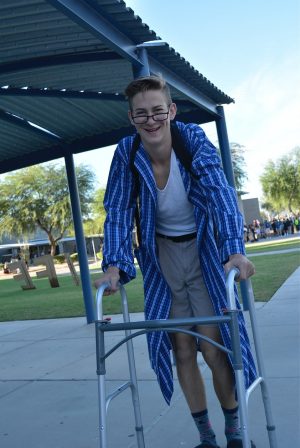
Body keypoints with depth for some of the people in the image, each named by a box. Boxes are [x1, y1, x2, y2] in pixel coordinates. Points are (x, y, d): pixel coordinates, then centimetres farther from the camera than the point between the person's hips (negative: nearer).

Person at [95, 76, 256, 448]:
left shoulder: (193, 138, -18)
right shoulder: (126, 152, -12)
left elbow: (219, 191, -29)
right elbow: (118, 211, -11)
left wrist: (234, 248, -44)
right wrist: (115, 264, -24)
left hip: (205, 252, -2)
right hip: (162, 256, 2)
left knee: (214, 350, -3)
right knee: (183, 351, 5)